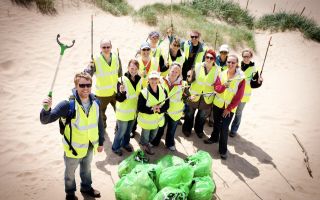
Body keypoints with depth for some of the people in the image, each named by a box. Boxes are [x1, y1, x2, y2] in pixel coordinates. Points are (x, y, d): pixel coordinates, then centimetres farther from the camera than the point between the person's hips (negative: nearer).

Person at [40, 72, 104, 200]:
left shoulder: (95, 102, -12)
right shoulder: (68, 104, -27)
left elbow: (99, 123, 0)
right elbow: (45, 120, -27)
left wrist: (101, 142, 7)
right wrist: (46, 109, -49)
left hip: (89, 146, 4)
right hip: (73, 147, -4)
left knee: (86, 169, 29)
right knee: (70, 172, 22)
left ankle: (86, 187, 57)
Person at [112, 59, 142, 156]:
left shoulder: (139, 80, -5)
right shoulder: (122, 80, -22)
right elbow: (119, 99, -23)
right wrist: (122, 92, -41)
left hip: (133, 111, 5)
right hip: (123, 112, -5)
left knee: (129, 130, 24)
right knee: (121, 131, 9)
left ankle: (125, 143, 48)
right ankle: (115, 147, 33)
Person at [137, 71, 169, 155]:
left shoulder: (163, 90, -11)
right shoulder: (144, 92, -25)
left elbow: (166, 105, -6)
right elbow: (140, 108, -20)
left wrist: (160, 109, -27)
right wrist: (151, 109, -34)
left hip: (158, 119, 5)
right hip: (146, 120, -5)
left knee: (153, 135, 28)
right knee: (145, 135, 19)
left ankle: (147, 143, 60)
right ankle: (145, 145, 53)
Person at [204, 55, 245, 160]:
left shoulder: (241, 78, -14)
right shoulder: (222, 74, -2)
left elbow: (239, 97, -13)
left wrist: (229, 108, -13)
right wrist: (223, 86, -26)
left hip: (229, 108, -4)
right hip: (218, 104, 4)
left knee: (224, 128, -4)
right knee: (216, 124, 19)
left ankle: (223, 150, 13)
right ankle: (214, 138, 45)